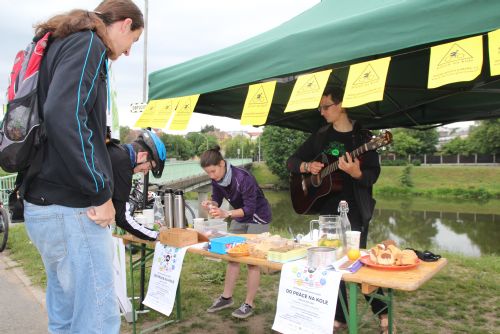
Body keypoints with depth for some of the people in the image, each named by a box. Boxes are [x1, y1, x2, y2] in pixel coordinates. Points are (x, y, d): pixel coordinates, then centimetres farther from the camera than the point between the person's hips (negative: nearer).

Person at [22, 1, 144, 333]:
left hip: (45, 204, 10)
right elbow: (63, 116, -25)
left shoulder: (61, 44, 21)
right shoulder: (88, 44, -9)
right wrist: (101, 193, -19)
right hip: (71, 208, -10)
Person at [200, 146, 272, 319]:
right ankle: (227, 297, 22)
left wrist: (225, 214, -43)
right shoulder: (216, 179, -13)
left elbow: (250, 209, -32)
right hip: (239, 218, 7)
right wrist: (210, 204, -26)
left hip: (258, 217, -7)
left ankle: (249, 304, 10)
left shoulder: (243, 178, -34)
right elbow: (217, 199, -3)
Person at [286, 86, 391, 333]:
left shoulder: (362, 137, -5)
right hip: (327, 208, 5)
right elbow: (292, 161, 10)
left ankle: (383, 312, 20)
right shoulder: (321, 136, 7)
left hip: (354, 210, -4)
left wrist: (356, 173, -31)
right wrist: (307, 166, -11)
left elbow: (373, 175, -10)